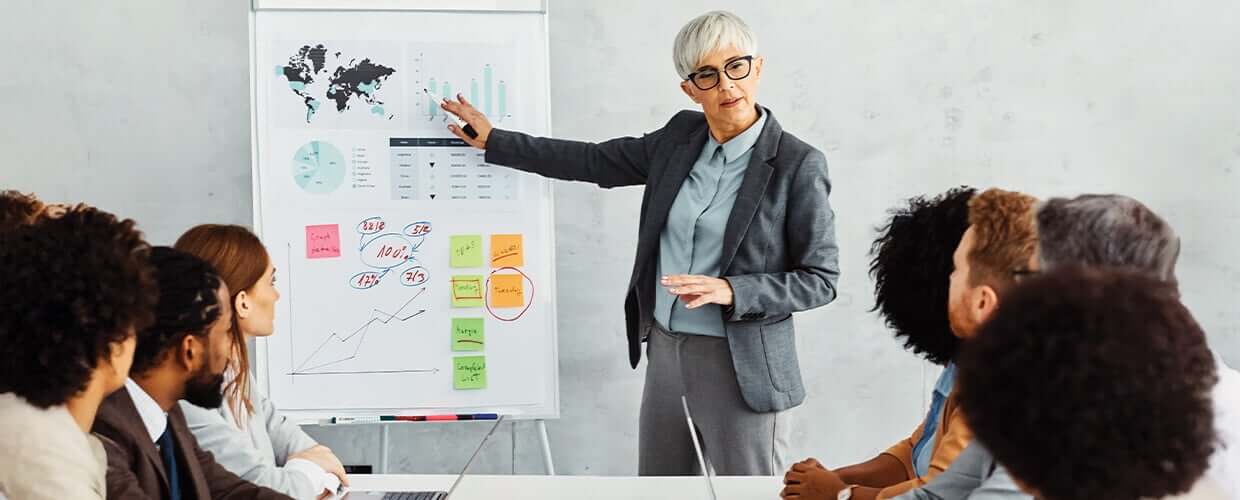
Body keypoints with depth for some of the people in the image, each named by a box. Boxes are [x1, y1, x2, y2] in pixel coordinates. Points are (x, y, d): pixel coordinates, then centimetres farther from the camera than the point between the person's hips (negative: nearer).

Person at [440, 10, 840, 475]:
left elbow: (820, 278, -11)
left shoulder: (798, 164, -13)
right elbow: (596, 161, 13)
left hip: (741, 366, -6)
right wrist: (494, 141, 14)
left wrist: (730, 291, -23)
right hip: (666, 351, 6)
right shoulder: (681, 136, 3)